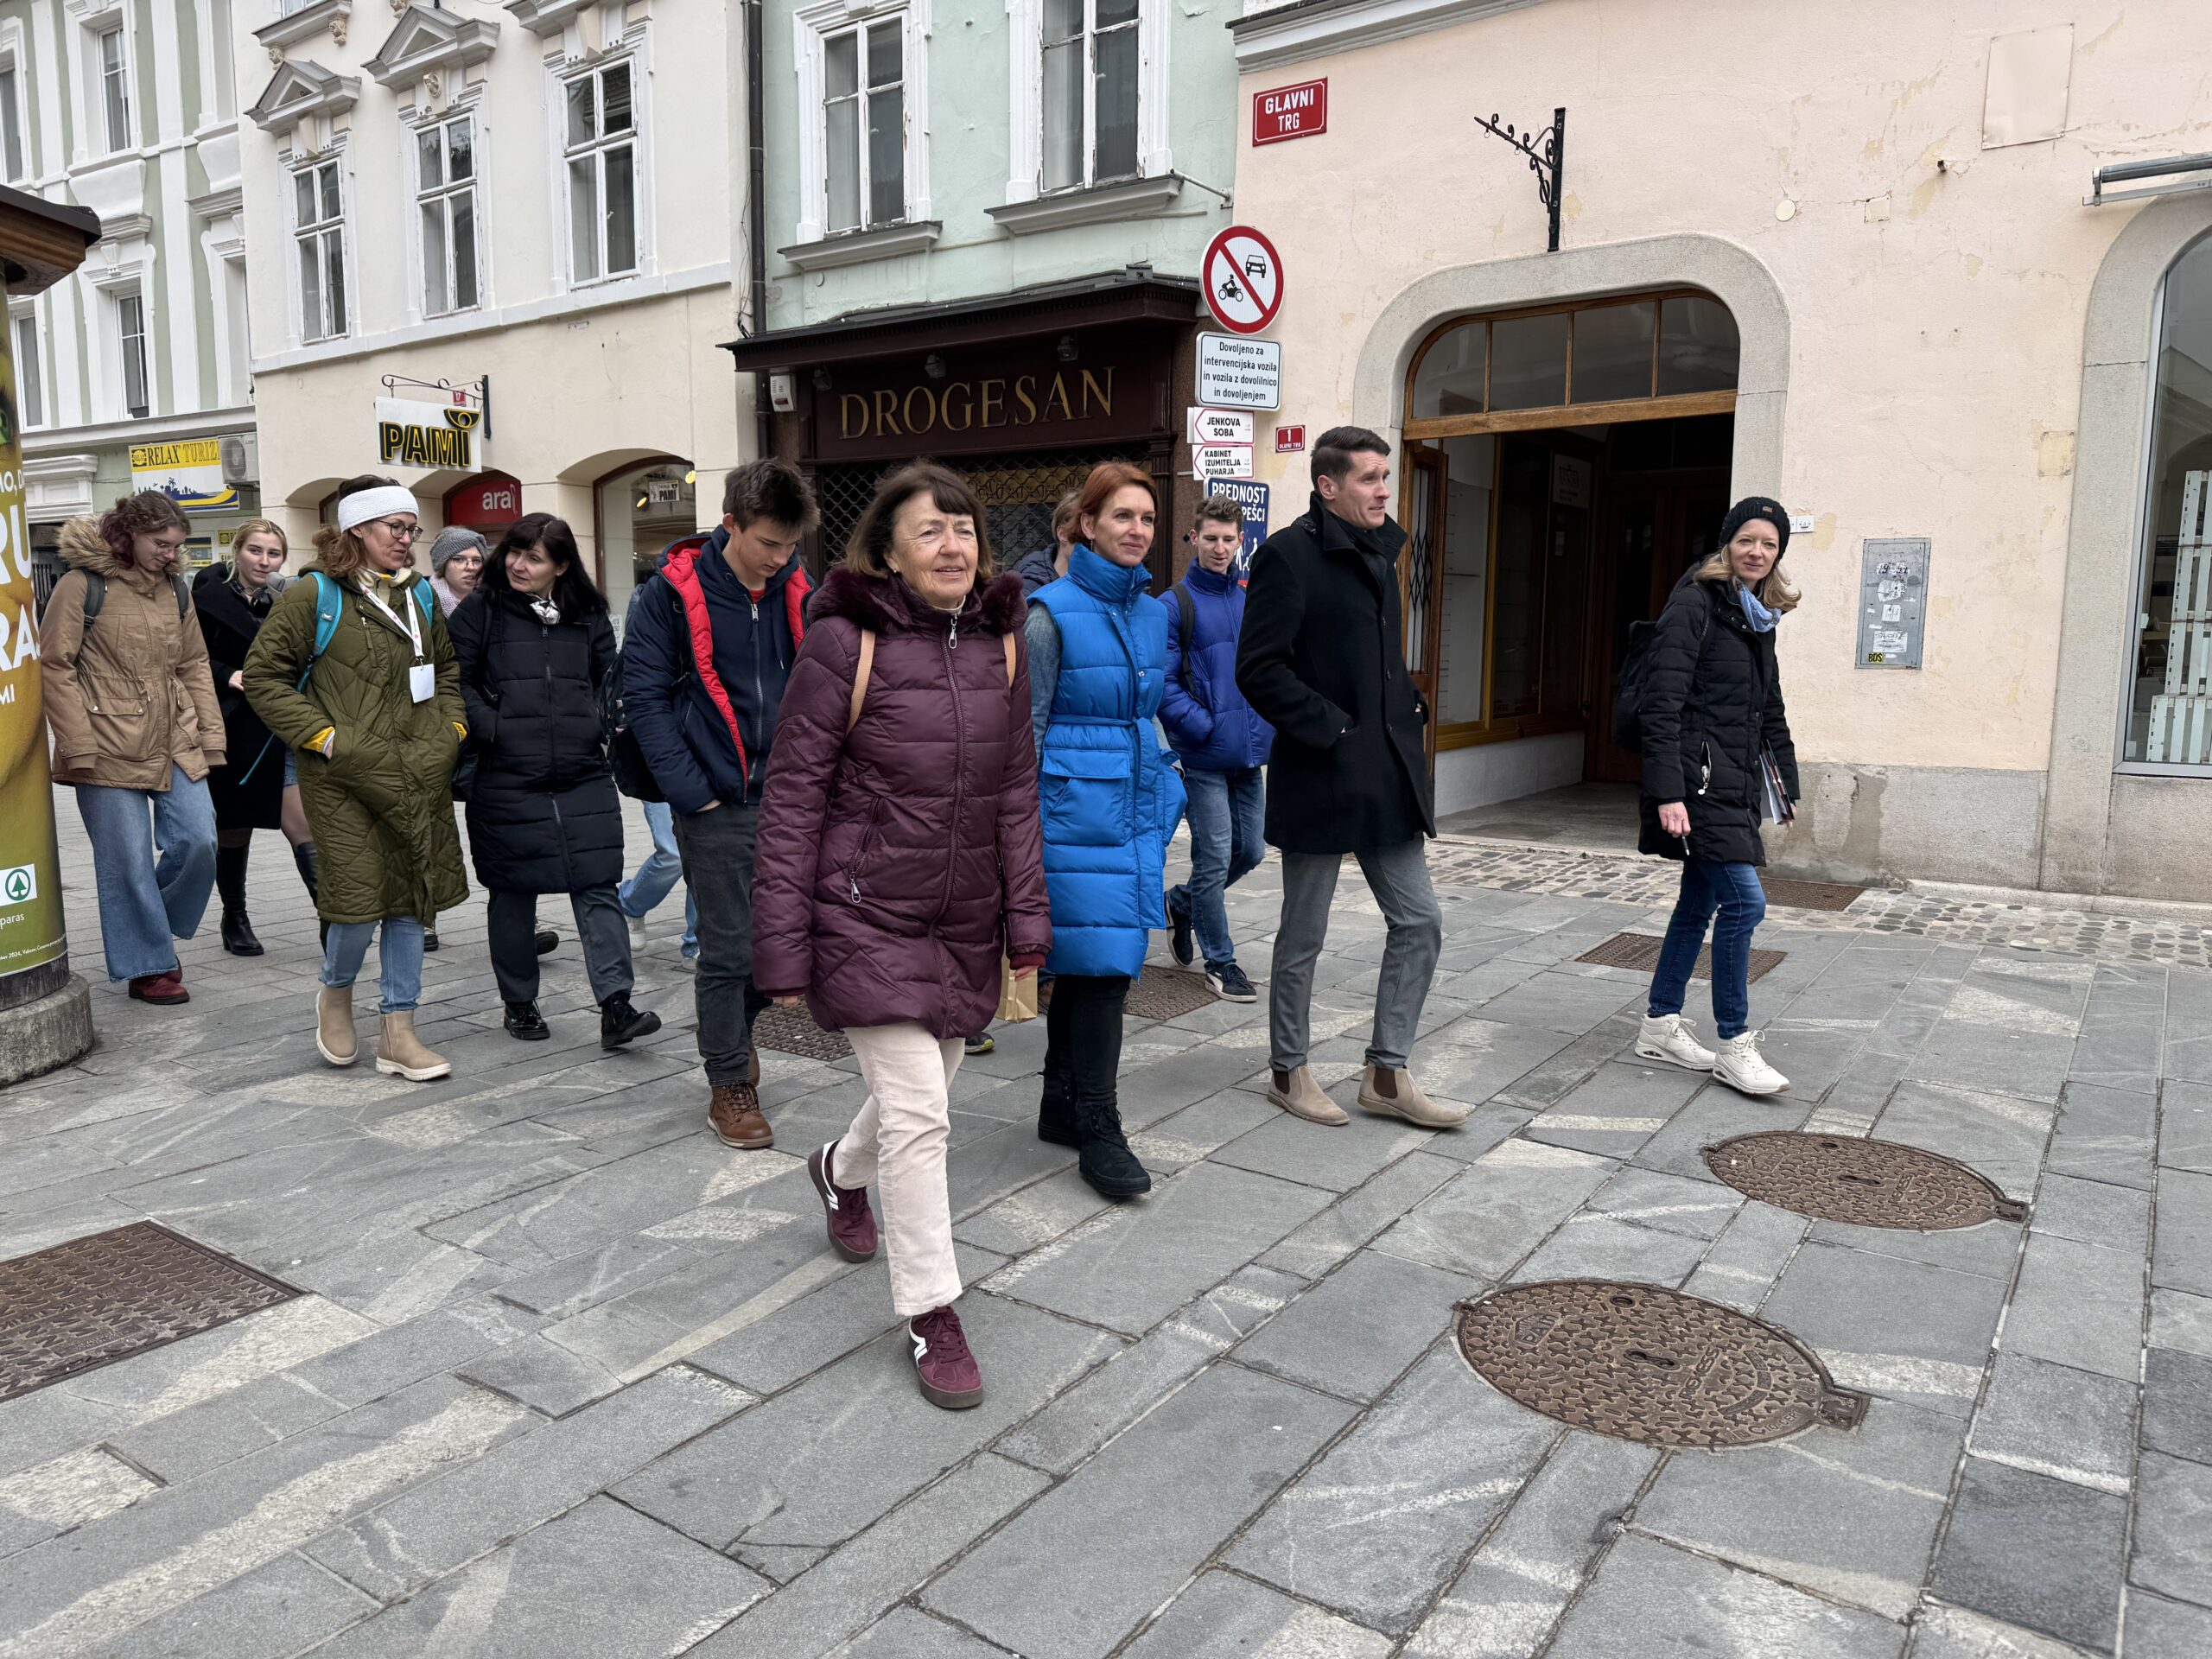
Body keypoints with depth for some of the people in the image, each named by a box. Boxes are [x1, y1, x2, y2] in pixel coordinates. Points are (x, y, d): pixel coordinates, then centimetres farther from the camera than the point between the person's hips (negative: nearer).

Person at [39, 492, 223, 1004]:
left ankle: (158, 929, 24)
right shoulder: (83, 585, -5)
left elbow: (195, 667, 16)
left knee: (198, 843, -2)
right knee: (129, 861, 1)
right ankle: (148, 966, 13)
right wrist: (79, 745, -12)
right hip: (111, 751, -5)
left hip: (176, 748, 5)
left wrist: (210, 733, 8)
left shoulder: (174, 590, 13)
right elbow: (54, 667, -6)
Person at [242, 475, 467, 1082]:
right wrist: (321, 735, -10)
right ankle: (336, 994, 25)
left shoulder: (420, 594, 14)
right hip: (345, 779, -5)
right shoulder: (314, 595, -4)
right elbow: (263, 674, -3)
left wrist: (451, 726, 11)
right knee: (361, 895, -9)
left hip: (421, 777, 6)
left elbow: (449, 667, 27)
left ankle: (398, 1034, 15)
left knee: (412, 896, 6)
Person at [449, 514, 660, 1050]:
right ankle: (519, 1003, 23)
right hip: (506, 781, -2)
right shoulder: (480, 612, 3)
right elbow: (456, 683, 1)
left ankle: (616, 1006, -6)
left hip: (584, 779, 2)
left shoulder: (588, 616, 11)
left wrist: (601, 727, 3)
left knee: (597, 887, -4)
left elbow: (609, 680, 18)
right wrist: (493, 730, -12)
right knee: (512, 893, 8)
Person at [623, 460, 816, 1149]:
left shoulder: (800, 594, 4)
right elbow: (644, 697, -7)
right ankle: (729, 1084, 19)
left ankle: (734, 1025, 39)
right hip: (718, 806, -4)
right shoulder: (672, 594, -7)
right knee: (729, 948, 2)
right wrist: (691, 792, -13)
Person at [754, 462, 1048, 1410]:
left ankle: (841, 1172, 53)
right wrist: (783, 947, -12)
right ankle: (931, 1317, 11)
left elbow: (1017, 791, 8)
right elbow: (793, 799, -11)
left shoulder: (1002, 641, 2)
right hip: (865, 917, -5)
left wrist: (1027, 922, 4)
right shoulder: (845, 640, -13)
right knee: (918, 1114, -7)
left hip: (965, 923, 6)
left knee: (923, 1090, 19)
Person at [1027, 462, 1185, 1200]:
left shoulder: (1152, 612, 12)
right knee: (1100, 961, -8)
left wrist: (1163, 798, 20)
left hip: (1135, 807, 7)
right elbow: (1025, 725, -9)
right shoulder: (1052, 613, -9)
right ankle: (1097, 1129, 3)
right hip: (1075, 808, -7)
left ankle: (1061, 1109, 26)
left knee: (1084, 963, 14)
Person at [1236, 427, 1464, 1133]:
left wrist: (1408, 710, 9)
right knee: (1302, 936, 7)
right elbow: (1259, 669, -18)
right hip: (1320, 777, -8)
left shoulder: (1378, 551, 13)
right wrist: (1329, 729, -18)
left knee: (1419, 922, 8)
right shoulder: (1289, 553, -12)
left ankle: (1387, 1074, 20)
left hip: (1386, 775, 8)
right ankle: (1288, 1071, 24)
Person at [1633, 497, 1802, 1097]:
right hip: (1698, 781, -9)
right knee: (1744, 900, -11)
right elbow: (1661, 705, -17)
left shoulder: (1759, 618, 15)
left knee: (1701, 901, 13)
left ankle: (1660, 1026, 23)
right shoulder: (1695, 605, -10)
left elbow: (1770, 709, 24)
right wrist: (1667, 793, -23)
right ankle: (1734, 1047, -1)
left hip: (1736, 782, 9)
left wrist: (1785, 780, 20)